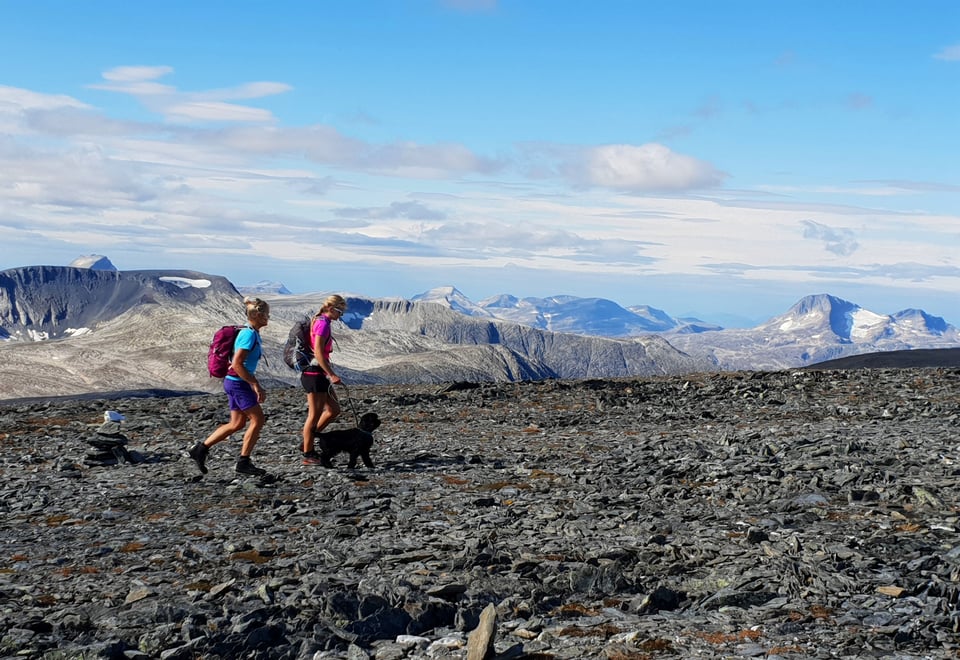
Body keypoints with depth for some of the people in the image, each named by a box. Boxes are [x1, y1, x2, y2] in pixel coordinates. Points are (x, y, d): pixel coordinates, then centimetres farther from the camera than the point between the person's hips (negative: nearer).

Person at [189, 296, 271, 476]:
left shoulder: (252, 334, 13)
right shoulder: (249, 334, -18)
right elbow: (237, 364, -24)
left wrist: (257, 387, 20)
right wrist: (255, 385, -20)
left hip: (235, 382, 10)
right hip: (238, 383, -10)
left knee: (237, 424, 12)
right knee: (258, 419, -5)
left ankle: (201, 449, 15)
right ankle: (244, 462, 1)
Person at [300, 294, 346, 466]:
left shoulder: (320, 322, 15)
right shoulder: (323, 323, -15)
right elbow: (318, 353, -22)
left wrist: (329, 374, 22)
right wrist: (332, 375, -22)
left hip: (319, 374, 10)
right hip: (315, 373, -10)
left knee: (334, 410, 14)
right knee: (315, 415, -1)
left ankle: (307, 443, 20)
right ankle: (308, 455, 8)